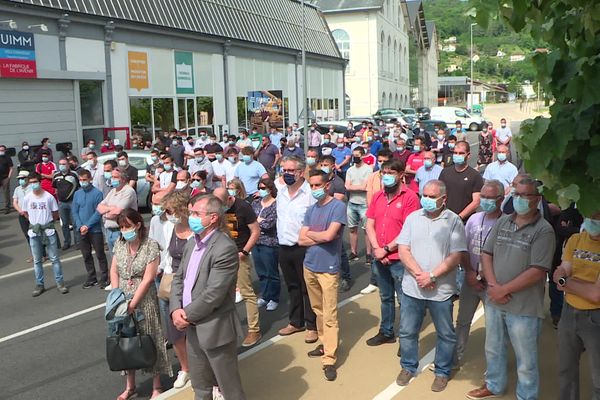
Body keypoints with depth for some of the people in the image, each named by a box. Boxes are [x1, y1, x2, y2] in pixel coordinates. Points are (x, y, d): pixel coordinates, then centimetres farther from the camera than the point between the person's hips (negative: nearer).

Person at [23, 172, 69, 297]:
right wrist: (34, 222, 4)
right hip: (34, 232, 2)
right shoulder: (27, 198, -2)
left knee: (54, 258, 3)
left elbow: (55, 214, 2)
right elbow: (25, 213, 12)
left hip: (49, 232, -2)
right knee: (37, 260, 10)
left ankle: (60, 282, 12)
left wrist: (47, 223, -1)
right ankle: (39, 284, 19)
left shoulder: (49, 197, -7)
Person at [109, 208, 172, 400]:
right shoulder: (119, 244, 3)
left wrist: (132, 304, -16)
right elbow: (114, 271, 7)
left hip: (144, 301, -5)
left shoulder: (151, 246, -14)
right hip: (123, 302, 5)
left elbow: (148, 278, -16)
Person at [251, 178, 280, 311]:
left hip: (270, 243, -6)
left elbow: (269, 223, -19)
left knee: (271, 272, 5)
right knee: (261, 272, 14)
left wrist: (257, 221, -5)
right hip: (256, 242, 6)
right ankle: (264, 296, 27)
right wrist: (260, 221, -9)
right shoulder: (255, 203, 10)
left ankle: (274, 299, 18)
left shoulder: (276, 204, -12)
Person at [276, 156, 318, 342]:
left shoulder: (310, 193, -16)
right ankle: (296, 322, 32)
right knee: (292, 287, 18)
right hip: (284, 247, 7)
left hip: (303, 248, -7)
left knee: (307, 288, 4)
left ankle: (312, 326, 17)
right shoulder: (281, 192, 9)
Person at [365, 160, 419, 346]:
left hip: (399, 259, -6)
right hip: (379, 258, 6)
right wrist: (376, 249, -7)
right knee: (385, 297, 20)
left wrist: (387, 249, -14)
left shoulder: (410, 197, -12)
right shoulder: (377, 196, 8)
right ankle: (386, 332, 34)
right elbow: (370, 225, 7)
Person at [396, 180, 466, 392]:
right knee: (407, 331, 14)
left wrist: (432, 275, -18)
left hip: (441, 290, -2)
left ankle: (442, 372, 31)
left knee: (446, 334, 12)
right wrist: (419, 274, -15)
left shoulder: (454, 221, -7)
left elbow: (456, 257, -12)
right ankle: (408, 367, 35)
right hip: (412, 287, 3)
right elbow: (403, 250, -2)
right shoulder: (412, 218, 2)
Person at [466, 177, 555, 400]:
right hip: (494, 300, 6)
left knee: (526, 360, 9)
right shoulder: (502, 222, 4)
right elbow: (486, 254, 5)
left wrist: (504, 289, -16)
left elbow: (537, 272, -19)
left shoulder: (543, 230, -13)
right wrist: (493, 285, -9)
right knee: (493, 349, 23)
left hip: (524, 307, -6)